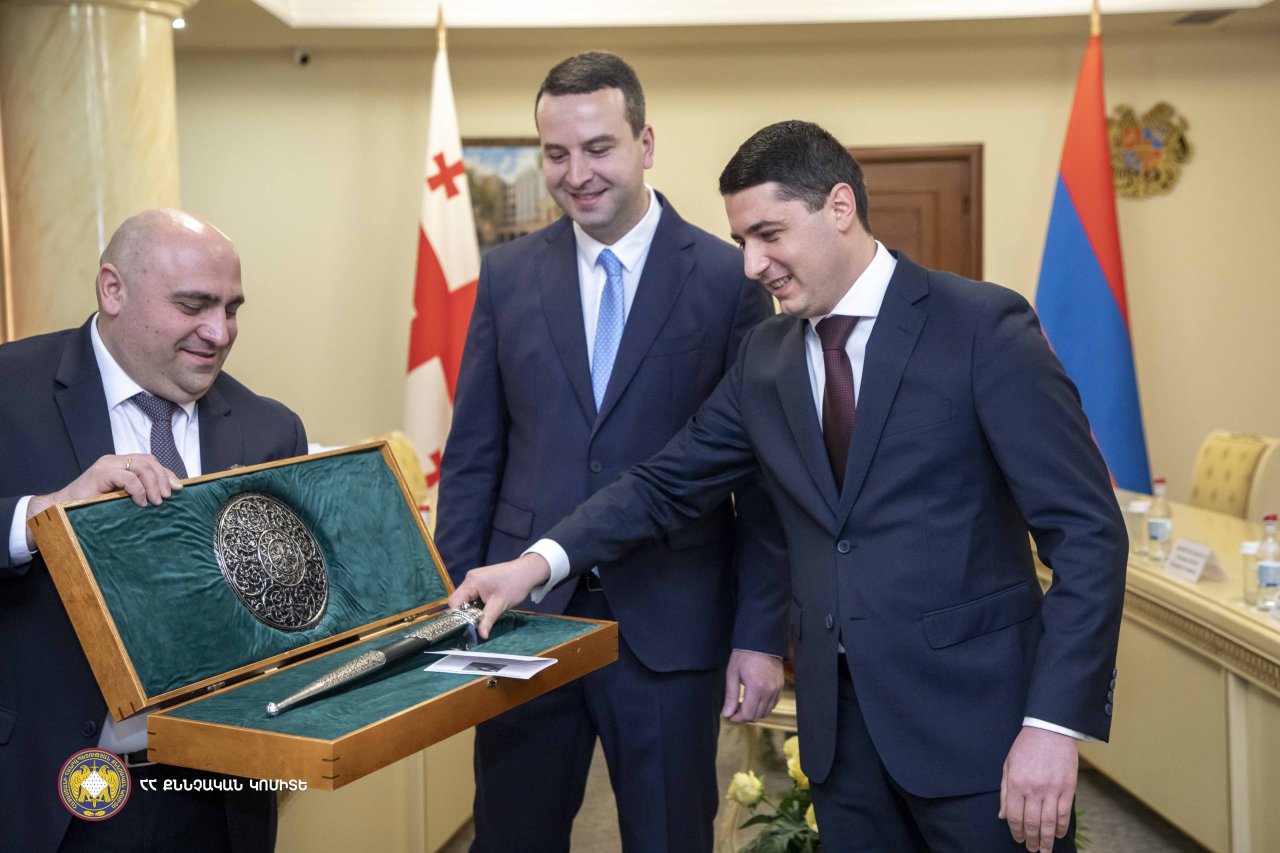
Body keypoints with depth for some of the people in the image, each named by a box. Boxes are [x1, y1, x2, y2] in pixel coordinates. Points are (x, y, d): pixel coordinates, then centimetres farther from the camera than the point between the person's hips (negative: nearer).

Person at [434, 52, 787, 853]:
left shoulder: (728, 278, -5)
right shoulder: (508, 274, 4)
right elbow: (472, 456, 7)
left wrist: (763, 635, -6)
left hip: (670, 622, -2)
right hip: (527, 612, 3)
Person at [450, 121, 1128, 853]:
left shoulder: (984, 327, -10)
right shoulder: (766, 357, 7)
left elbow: (1087, 530, -12)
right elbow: (668, 483, 11)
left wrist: (1055, 724, -19)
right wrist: (543, 561, -4)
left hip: (973, 710, -5)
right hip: (839, 716, 5)